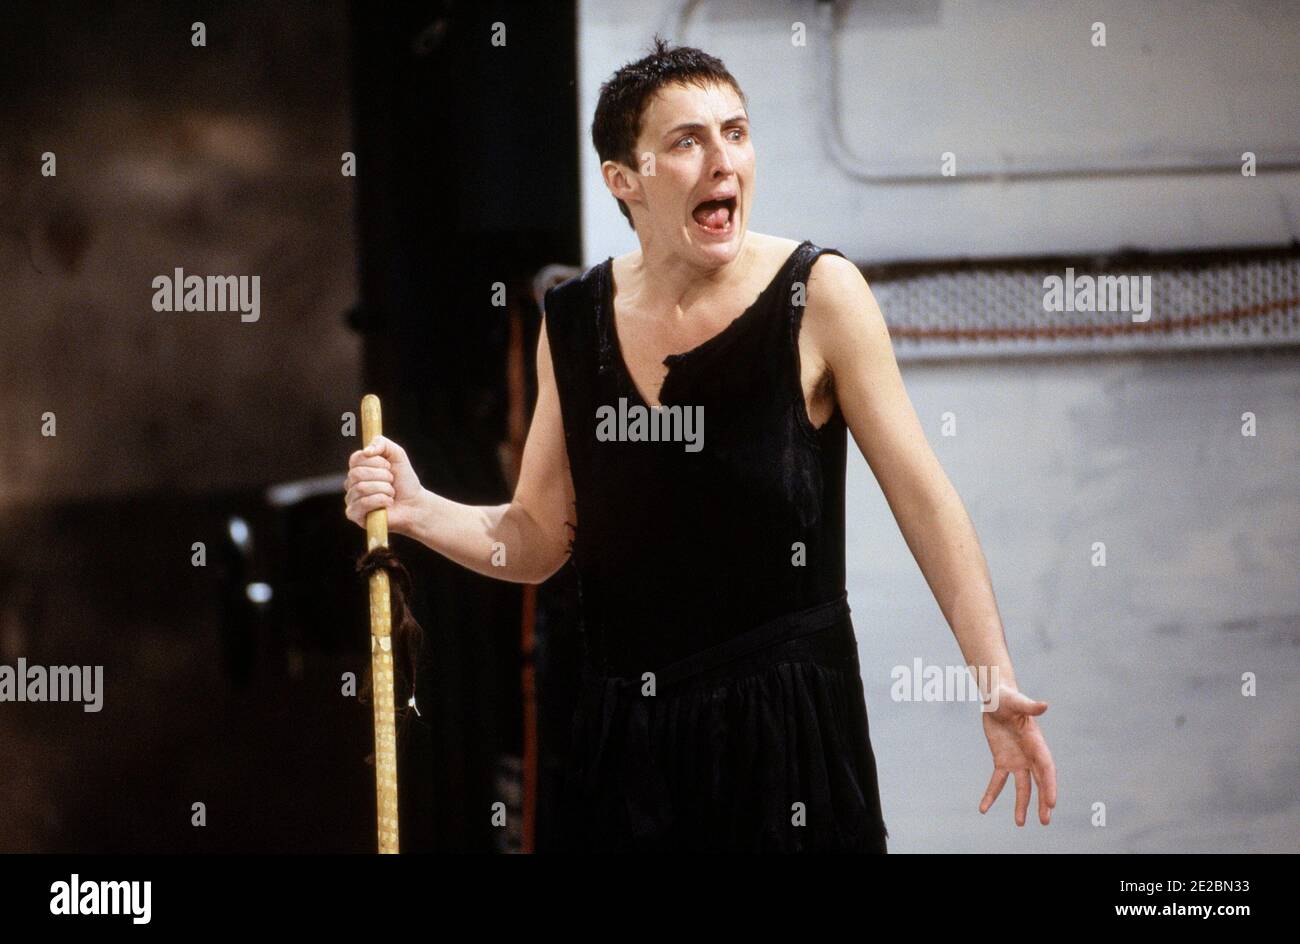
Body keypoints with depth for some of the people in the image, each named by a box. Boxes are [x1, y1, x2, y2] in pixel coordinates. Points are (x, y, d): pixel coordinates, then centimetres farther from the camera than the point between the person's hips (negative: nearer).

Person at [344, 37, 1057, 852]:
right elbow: (538, 540, 9)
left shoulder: (818, 294, -8)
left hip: (788, 723, -3)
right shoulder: (576, 320, 3)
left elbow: (924, 502, -9)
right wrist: (419, 510, -9)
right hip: (624, 733, 4)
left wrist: (997, 687, -15)